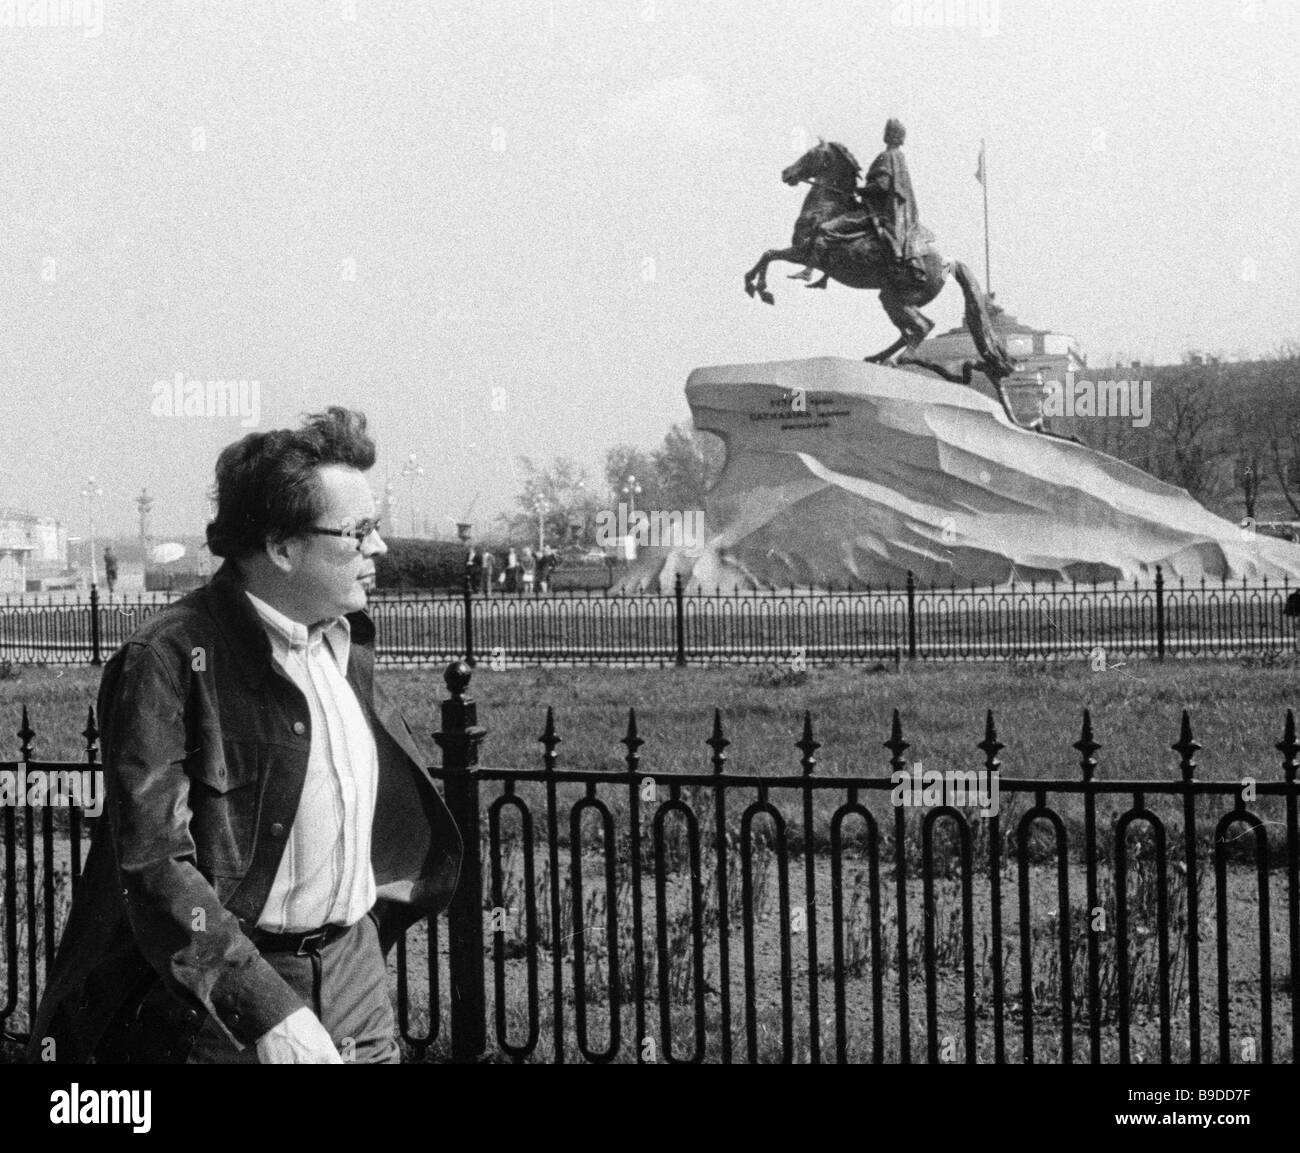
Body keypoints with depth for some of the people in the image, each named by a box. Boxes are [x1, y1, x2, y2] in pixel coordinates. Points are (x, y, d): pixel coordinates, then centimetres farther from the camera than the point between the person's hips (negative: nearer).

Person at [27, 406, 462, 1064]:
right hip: (223, 1009, -7)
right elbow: (155, 866, -22)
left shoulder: (347, 641, 8)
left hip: (356, 973, 7)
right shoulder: (168, 661, -17)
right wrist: (268, 1010, -26)